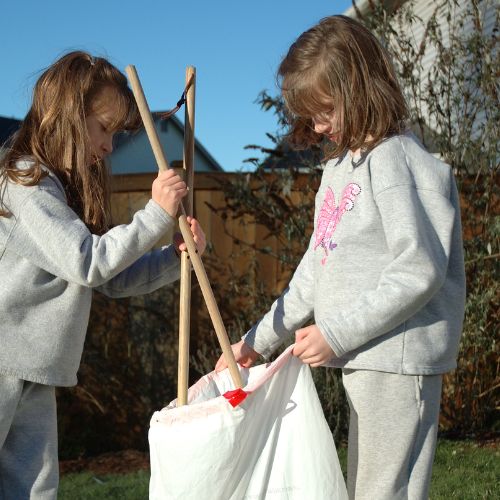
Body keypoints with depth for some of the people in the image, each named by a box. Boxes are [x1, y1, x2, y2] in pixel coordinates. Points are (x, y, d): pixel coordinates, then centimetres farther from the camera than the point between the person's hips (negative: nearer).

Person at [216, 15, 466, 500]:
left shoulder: (398, 160, -13)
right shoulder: (339, 166, 15)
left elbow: (419, 272, -19)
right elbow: (316, 270, 19)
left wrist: (337, 333, -18)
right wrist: (258, 340, 16)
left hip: (397, 358, -9)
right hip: (362, 359, 9)